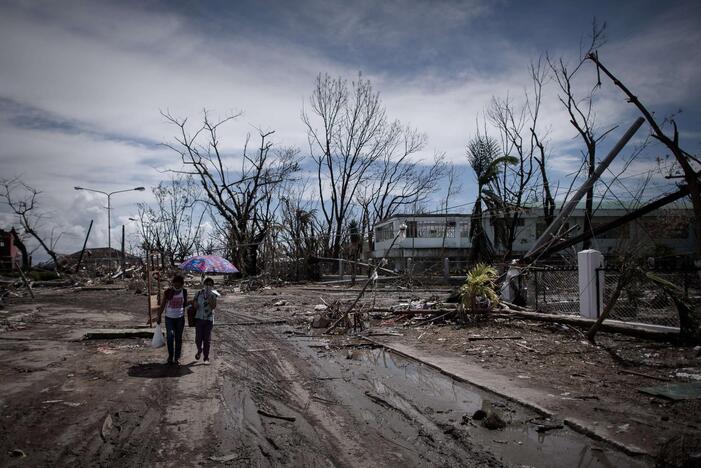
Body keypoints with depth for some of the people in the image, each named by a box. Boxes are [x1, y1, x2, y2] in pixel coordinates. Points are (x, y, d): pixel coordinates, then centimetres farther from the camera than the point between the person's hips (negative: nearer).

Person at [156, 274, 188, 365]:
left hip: (180, 318, 2)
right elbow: (163, 305, -4)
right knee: (170, 336, -9)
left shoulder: (184, 291, -4)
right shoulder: (168, 292, -10)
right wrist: (159, 316, -4)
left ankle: (177, 358, 16)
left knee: (178, 338, 6)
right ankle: (170, 356, 8)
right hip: (169, 317, -2)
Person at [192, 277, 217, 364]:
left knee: (207, 339, 2)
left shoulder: (213, 295, -3)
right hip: (199, 318, 1)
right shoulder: (198, 293, 2)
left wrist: (209, 296, -20)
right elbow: (194, 304, 12)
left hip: (209, 319, -1)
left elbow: (213, 306, -17)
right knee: (198, 338, 1)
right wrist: (195, 304, -11)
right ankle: (199, 351, 34)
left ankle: (206, 358, 15)